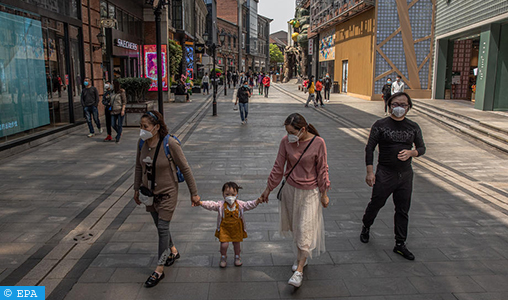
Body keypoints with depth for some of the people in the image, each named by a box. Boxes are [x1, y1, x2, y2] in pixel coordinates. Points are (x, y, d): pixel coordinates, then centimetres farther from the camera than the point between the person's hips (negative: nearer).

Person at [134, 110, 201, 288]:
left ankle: (159, 270, 12)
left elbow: (185, 169, -16)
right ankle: (173, 251, 44)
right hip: (149, 192, 6)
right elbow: (139, 167, 8)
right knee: (159, 225, 19)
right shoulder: (142, 142, -7)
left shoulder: (170, 144, -23)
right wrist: (136, 189, 14)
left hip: (167, 193, -6)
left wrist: (194, 193, -11)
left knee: (162, 228, -2)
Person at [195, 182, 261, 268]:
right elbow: (211, 205, -23)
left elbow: (249, 205, -15)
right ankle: (223, 257, 26)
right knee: (224, 244, -6)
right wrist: (201, 203, -37)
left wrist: (257, 201, -33)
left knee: (236, 243, 14)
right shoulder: (220, 205, -16)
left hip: (236, 228, 2)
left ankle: (237, 257, 43)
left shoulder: (240, 205, -12)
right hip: (224, 228, -1)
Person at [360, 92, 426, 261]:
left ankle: (400, 244, 21)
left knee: (403, 210, 8)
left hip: (405, 175, 3)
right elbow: (370, 148, -4)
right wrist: (370, 172, -11)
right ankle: (366, 227, 37)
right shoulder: (380, 125, -4)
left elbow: (422, 148, 13)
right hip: (384, 173, -3)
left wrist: (411, 153, -11)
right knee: (376, 204, 7)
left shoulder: (413, 127, 5)